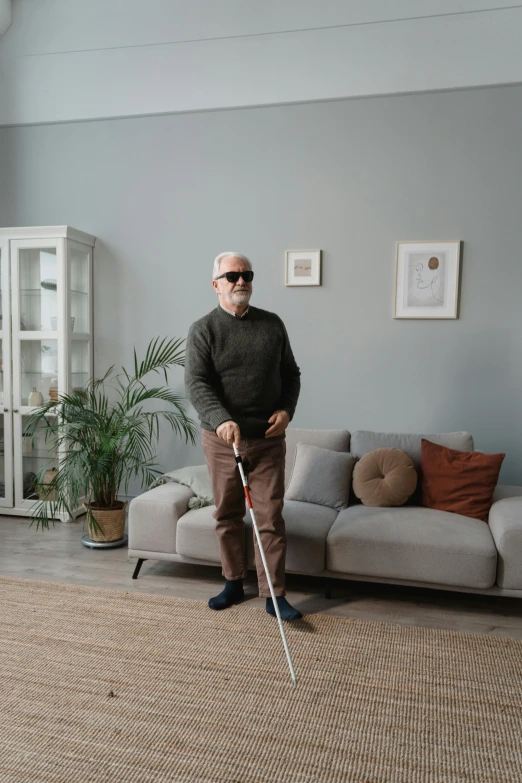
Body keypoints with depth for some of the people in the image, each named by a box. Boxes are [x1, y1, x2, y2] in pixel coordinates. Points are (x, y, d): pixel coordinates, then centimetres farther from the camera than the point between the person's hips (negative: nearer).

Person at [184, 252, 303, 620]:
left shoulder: (273, 324, 7)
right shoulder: (203, 330, -2)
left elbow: (291, 373, 13)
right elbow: (197, 384, -13)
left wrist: (286, 409, -5)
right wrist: (222, 419, -29)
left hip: (268, 439, 1)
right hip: (222, 439, -1)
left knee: (271, 517, 2)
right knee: (227, 516, 12)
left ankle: (275, 594, 12)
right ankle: (234, 583, 30)